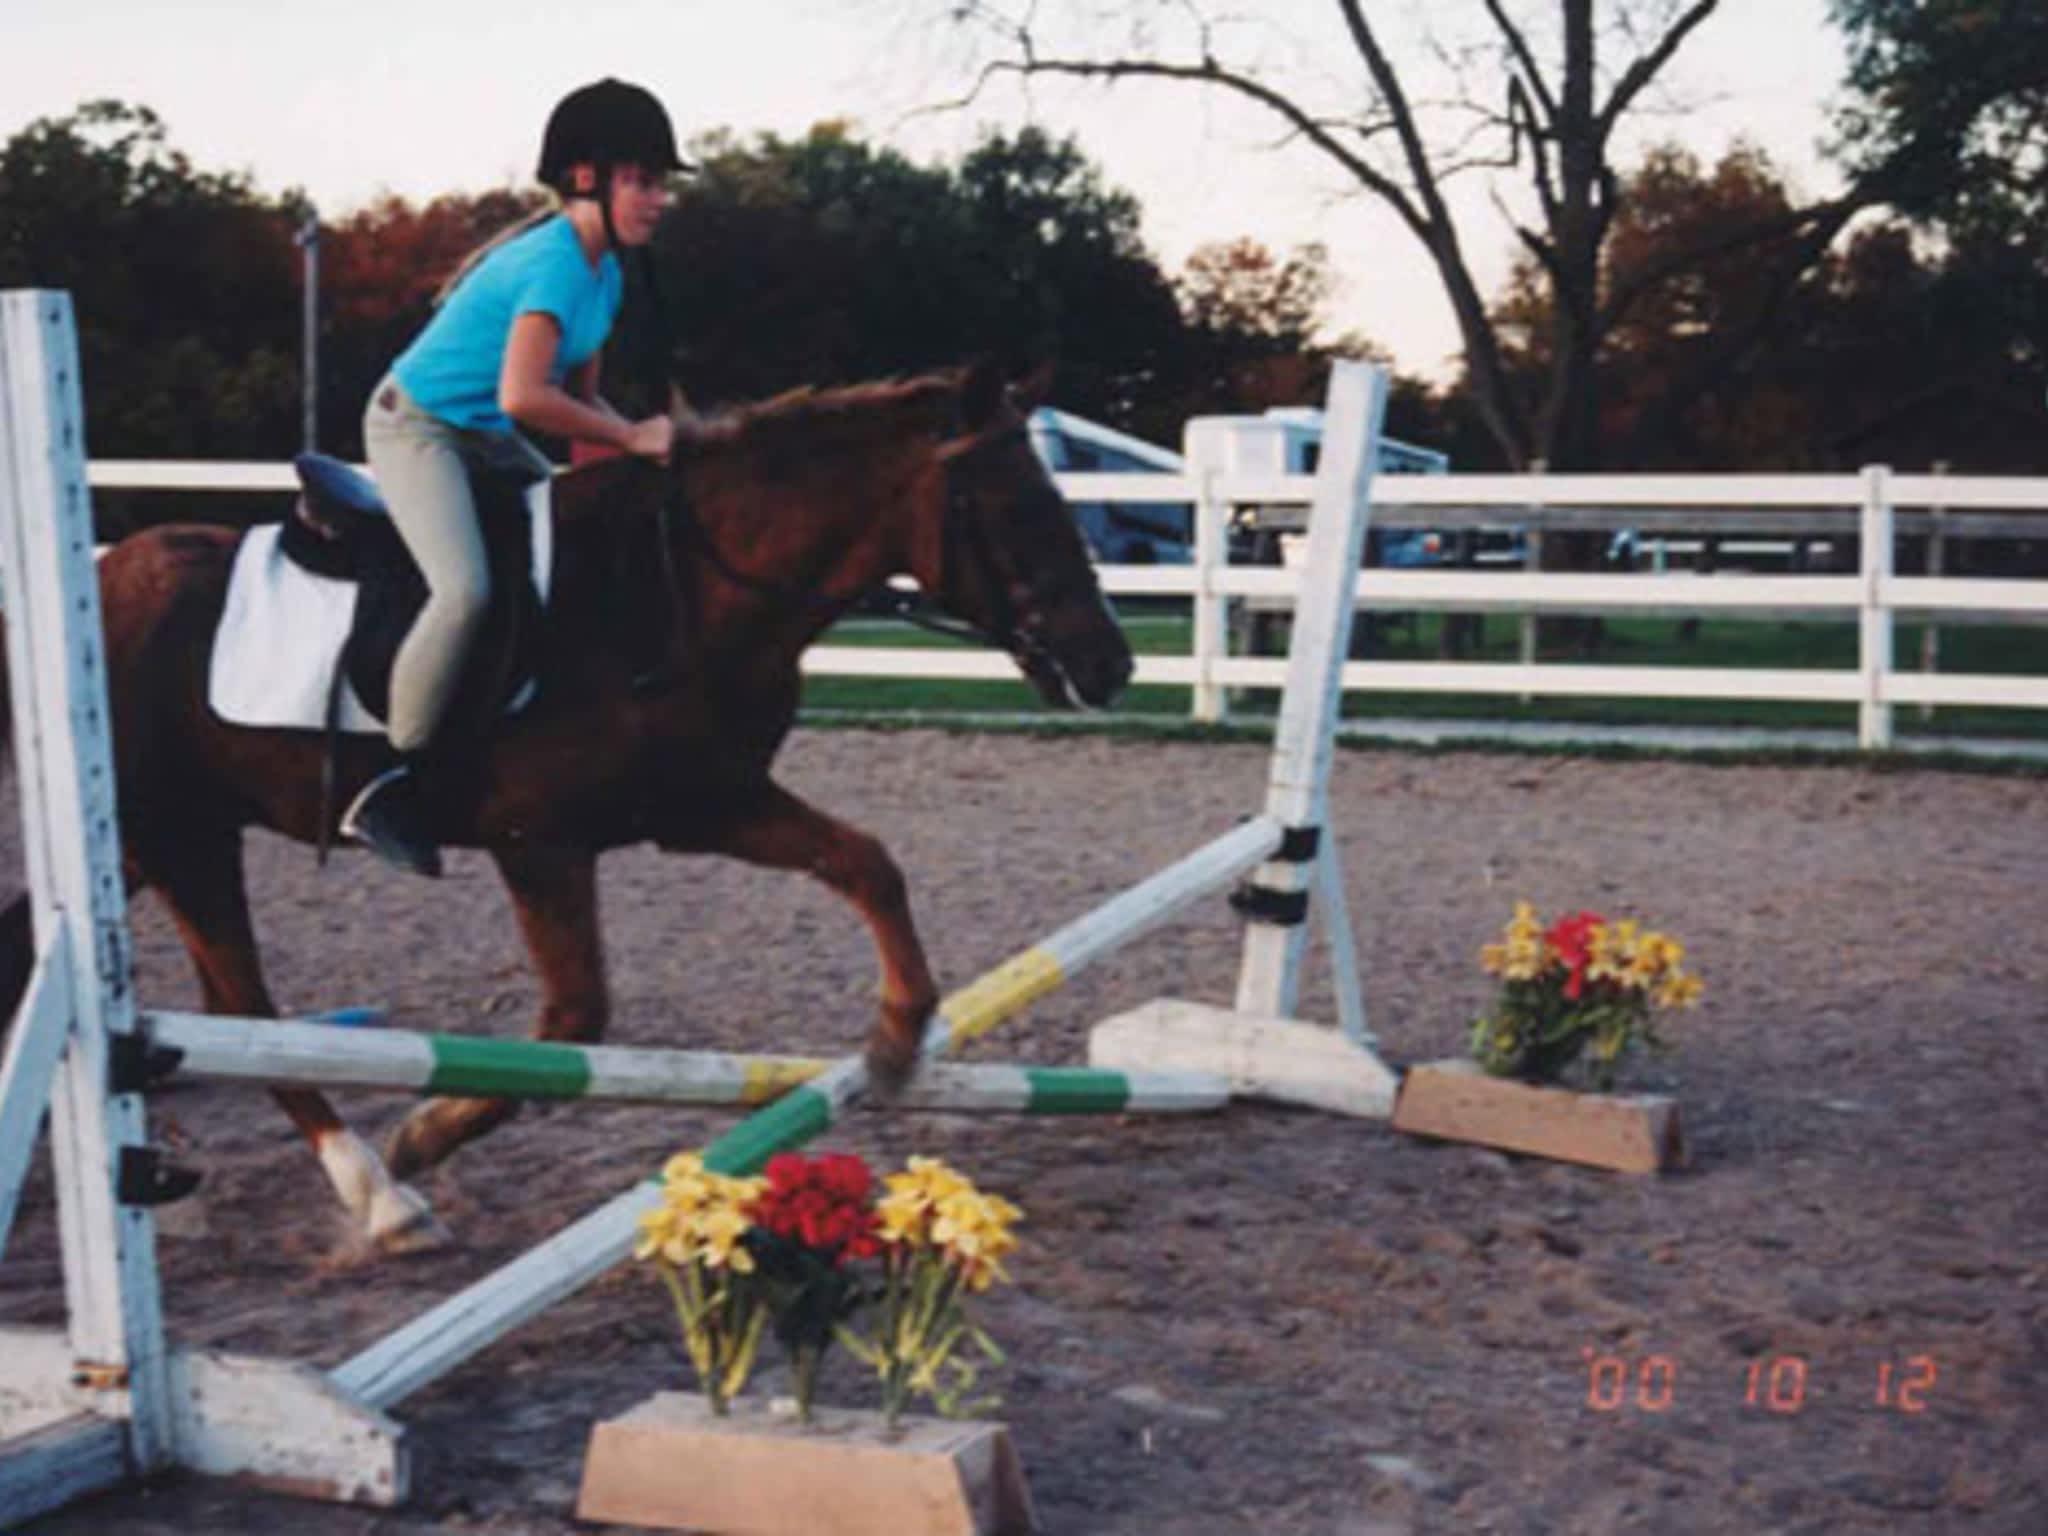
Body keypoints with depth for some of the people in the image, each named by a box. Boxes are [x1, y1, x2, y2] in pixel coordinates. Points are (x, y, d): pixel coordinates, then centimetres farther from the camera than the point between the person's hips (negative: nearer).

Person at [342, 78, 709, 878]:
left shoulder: (607, 274, 7)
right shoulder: (555, 262, -24)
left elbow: (580, 397, 10)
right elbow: (522, 396, -33)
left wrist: (655, 437, -7)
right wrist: (630, 436, -25)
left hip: (485, 440, 10)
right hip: (416, 425, -10)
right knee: (466, 589, -28)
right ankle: (390, 786, -17)